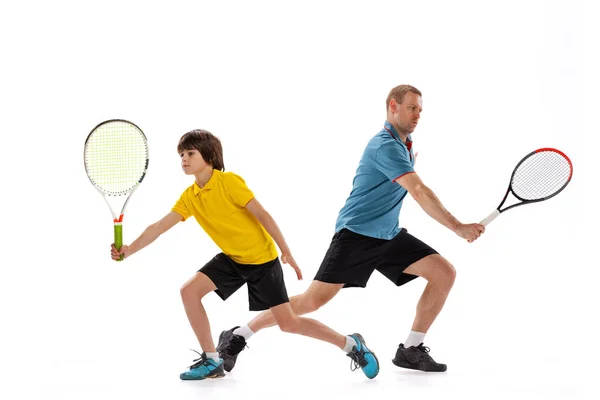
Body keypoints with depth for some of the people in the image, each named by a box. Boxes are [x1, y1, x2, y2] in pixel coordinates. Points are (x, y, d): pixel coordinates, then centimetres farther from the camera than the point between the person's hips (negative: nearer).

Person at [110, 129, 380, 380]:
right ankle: (211, 362, 1)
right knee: (189, 291, -11)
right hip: (231, 258, 6)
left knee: (287, 322, -8)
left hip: (262, 258, -6)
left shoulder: (229, 182, -20)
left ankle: (351, 344, 10)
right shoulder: (189, 197, -3)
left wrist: (286, 252, -18)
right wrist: (129, 249, -22)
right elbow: (159, 227, -8)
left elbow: (262, 215, -18)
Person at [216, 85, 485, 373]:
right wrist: (458, 228, -30)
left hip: (389, 236, 9)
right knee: (313, 300, -12)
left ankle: (411, 350, 1)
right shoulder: (386, 146, -18)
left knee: (445, 273, -5)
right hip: (356, 233, -9)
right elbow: (420, 192, -28)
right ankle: (237, 336, 3)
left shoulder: (404, 143, 11)